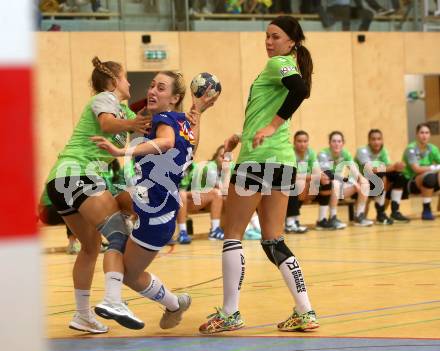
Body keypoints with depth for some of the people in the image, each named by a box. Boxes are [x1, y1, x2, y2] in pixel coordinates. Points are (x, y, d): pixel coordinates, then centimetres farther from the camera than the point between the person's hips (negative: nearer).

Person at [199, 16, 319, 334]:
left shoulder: (278, 64, -6)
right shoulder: (289, 68, 21)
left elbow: (300, 88, -28)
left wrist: (272, 126, -24)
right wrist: (241, 136, 26)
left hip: (258, 159, -9)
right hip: (283, 161, 9)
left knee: (232, 236, 1)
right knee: (274, 242, 10)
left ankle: (230, 314, 3)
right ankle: (306, 313, 3)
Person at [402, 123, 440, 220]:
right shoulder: (411, 149, -15)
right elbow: (416, 169, -27)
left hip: (427, 183, 6)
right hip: (410, 182, -6)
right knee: (429, 176, -35)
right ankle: (426, 211, -24)